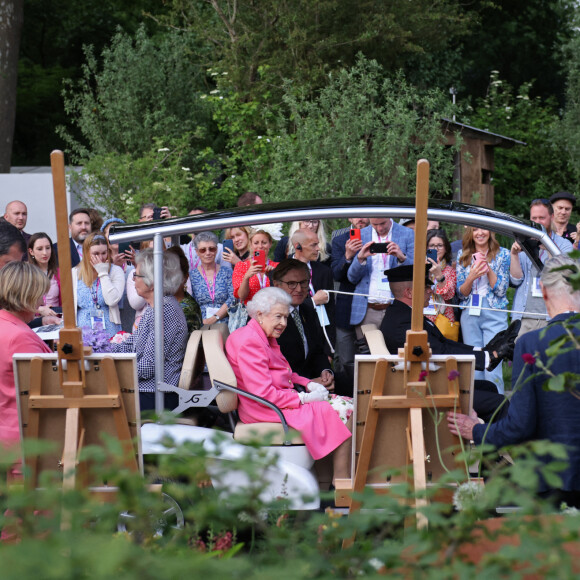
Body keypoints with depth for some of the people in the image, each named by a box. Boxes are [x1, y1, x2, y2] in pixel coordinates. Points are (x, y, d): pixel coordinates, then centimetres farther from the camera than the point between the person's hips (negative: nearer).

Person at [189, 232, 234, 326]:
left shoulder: (227, 272, 11)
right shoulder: (191, 275, 11)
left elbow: (233, 299, 1)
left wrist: (215, 317, -11)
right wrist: (201, 322, -11)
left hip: (224, 325, 0)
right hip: (200, 326, 0)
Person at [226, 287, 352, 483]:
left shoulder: (266, 338, 17)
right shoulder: (250, 342, -17)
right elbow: (263, 393, -23)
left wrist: (309, 384, 6)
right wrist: (304, 398, -17)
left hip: (283, 397, 11)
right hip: (265, 410, -11)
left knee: (347, 405, 0)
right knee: (340, 411, -18)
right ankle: (341, 481, -18)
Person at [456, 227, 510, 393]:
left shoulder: (502, 254, 3)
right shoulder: (463, 255, 10)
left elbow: (501, 290, -2)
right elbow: (461, 292, 8)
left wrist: (487, 267, -13)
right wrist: (472, 277, -12)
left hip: (495, 315, -3)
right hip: (469, 315, 3)